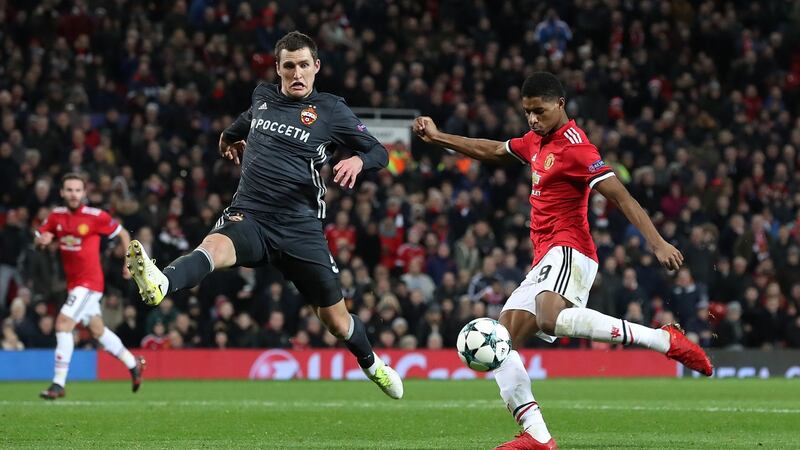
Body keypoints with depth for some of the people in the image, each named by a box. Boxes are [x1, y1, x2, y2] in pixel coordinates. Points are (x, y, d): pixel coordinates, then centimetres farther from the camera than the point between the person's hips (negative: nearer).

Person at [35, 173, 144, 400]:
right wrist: (42, 239, -16)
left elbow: (123, 234, 0)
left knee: (63, 324, -18)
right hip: (73, 281, 7)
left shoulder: (95, 216, -13)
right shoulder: (56, 216, 2)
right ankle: (133, 363, 39)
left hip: (89, 282, -7)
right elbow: (38, 239, 8)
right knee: (98, 331, 18)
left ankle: (59, 383, -14)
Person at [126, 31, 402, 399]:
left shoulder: (331, 110, 2)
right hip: (248, 215, 1)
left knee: (335, 320, 9)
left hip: (300, 227, -1)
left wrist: (357, 160, -17)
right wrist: (233, 137, 29)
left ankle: (371, 363, 41)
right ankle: (159, 285, -66)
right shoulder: (262, 96, 12)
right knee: (215, 245, -35)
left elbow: (378, 152, 1)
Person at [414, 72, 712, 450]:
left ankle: (665, 340, -33)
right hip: (544, 262, 10)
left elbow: (621, 196, -17)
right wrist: (437, 138, 36)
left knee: (552, 318, -38)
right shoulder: (536, 142, 18)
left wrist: (658, 244, -26)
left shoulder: (573, 145, -10)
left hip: (568, 252, -10)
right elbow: (491, 151, 37)